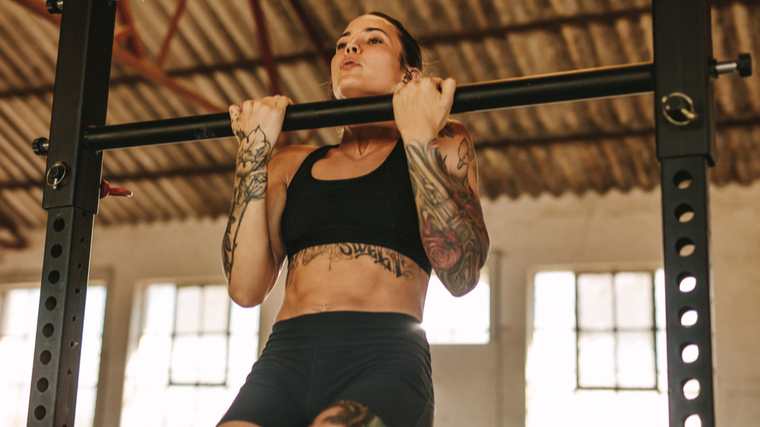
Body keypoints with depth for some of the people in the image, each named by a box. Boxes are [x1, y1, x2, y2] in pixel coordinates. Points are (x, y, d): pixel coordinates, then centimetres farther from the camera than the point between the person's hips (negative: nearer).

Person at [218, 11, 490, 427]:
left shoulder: (442, 144, 14)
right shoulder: (292, 165, 21)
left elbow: (461, 274, -2)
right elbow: (246, 287, 7)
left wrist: (419, 141, -6)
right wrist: (254, 150, 5)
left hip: (385, 358, -2)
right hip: (285, 357, 3)